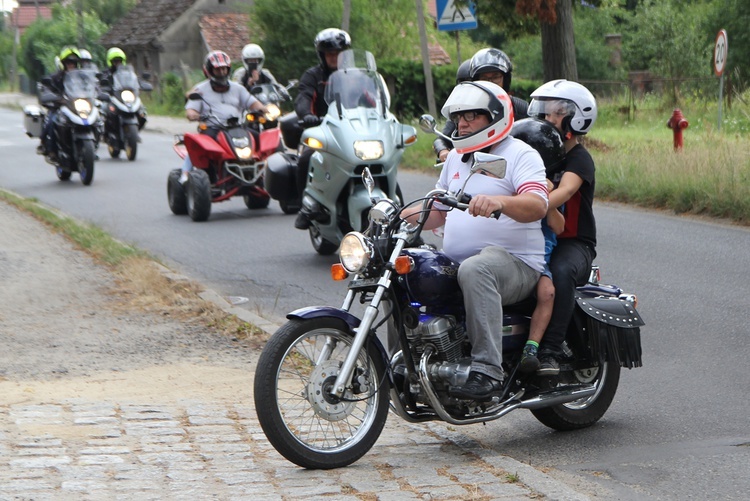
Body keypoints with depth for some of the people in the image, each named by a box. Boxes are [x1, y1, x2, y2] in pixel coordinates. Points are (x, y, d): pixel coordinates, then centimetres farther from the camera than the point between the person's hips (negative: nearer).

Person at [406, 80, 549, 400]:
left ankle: (488, 371, -41)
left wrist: (498, 201, -41)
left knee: (474, 270, -39)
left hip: (513, 262, -8)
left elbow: (537, 206, -21)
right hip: (454, 263, 8)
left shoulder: (520, 154, -2)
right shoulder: (456, 158, 23)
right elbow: (438, 213, 27)